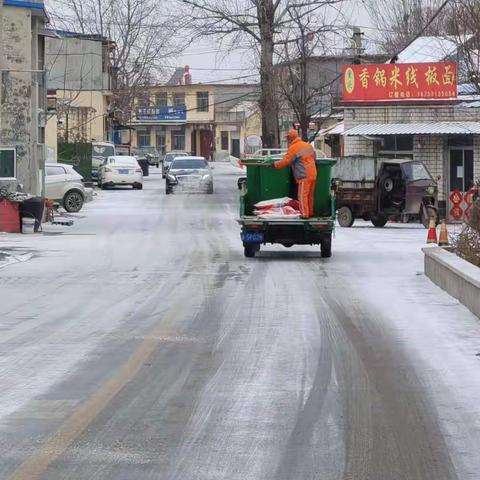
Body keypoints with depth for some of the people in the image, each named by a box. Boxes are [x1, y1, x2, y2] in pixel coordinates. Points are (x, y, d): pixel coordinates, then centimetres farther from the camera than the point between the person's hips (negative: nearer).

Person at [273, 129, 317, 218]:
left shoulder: (293, 148, -11)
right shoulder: (308, 145, 14)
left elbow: (286, 161, -12)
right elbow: (314, 157, 26)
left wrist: (275, 164, 1)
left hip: (304, 175, -8)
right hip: (313, 174, 8)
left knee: (302, 195, -4)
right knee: (310, 195, 15)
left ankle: (304, 214, -7)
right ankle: (310, 212, 20)